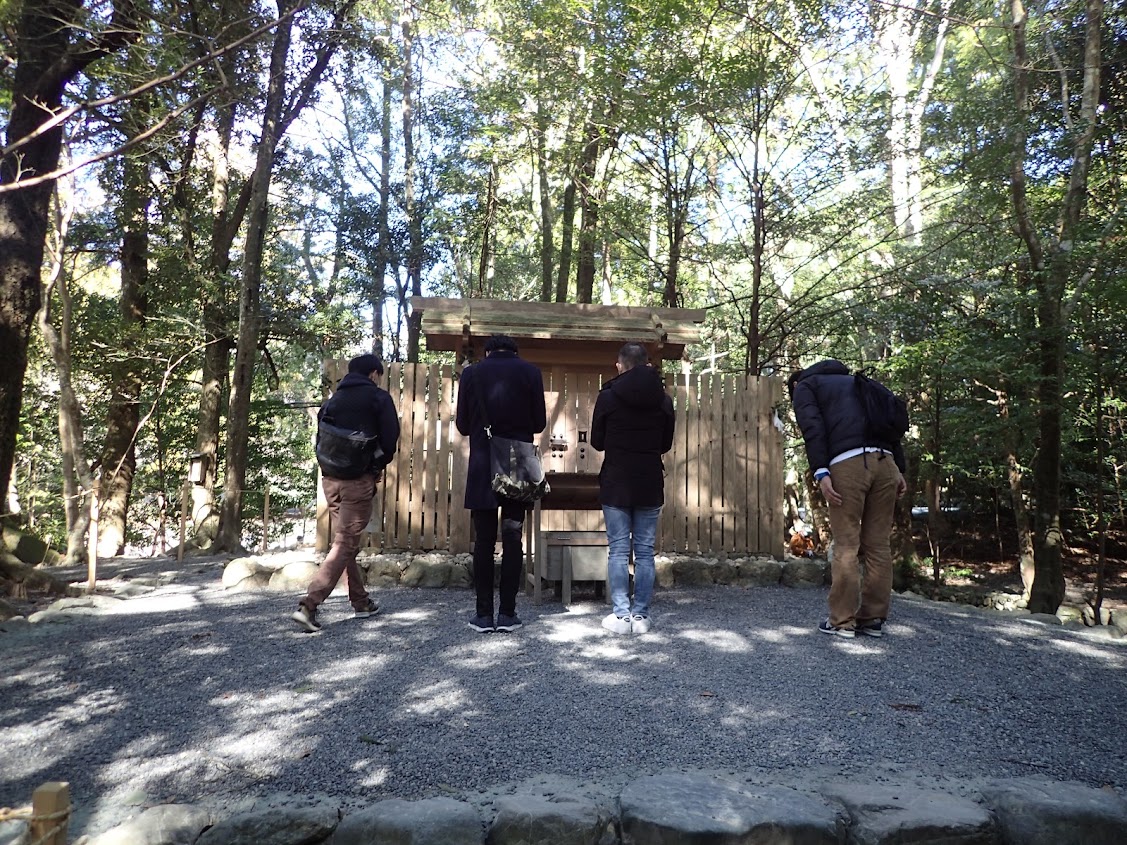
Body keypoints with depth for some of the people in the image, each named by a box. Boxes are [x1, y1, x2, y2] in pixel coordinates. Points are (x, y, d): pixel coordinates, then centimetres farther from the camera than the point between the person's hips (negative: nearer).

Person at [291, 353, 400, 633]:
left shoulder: (333, 399, 15)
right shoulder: (378, 397, -1)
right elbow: (390, 437, -6)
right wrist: (380, 465, 10)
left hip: (330, 478, 6)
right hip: (359, 479, -6)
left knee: (345, 540, 17)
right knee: (345, 544, -4)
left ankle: (360, 601, 25)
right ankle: (308, 605, -13)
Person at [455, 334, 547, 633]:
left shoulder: (471, 373, 0)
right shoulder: (530, 372, 0)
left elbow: (462, 425, 3)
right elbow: (539, 423, 2)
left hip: (482, 470, 0)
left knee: (483, 542, 6)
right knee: (512, 541, 6)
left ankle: (484, 614, 8)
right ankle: (507, 613, 9)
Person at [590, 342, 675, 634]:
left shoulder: (608, 396, -8)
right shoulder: (663, 399, 1)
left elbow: (597, 442, 1)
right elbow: (666, 444, 10)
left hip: (616, 484, -2)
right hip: (650, 484, 2)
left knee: (618, 550, 4)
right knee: (645, 551, 7)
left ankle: (621, 615, 5)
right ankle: (641, 615, 11)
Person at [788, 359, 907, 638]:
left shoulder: (804, 385, 17)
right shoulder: (856, 381, 34)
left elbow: (813, 427, -3)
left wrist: (821, 473, -10)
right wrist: (900, 469, 16)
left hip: (848, 463, -5)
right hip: (885, 462, 6)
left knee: (846, 545, -1)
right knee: (878, 544, 8)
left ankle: (842, 621, 2)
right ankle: (873, 618, 13)